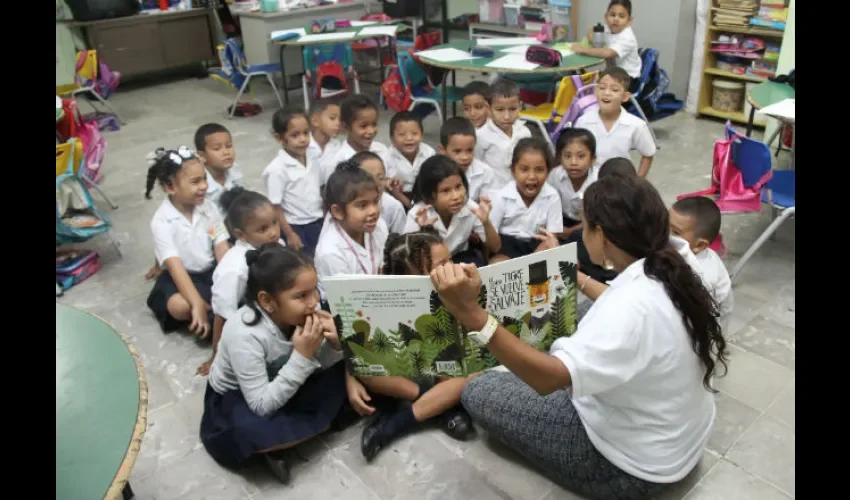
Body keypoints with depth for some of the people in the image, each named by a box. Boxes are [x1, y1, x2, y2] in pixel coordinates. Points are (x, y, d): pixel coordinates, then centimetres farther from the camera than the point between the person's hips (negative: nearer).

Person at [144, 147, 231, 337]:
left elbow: (223, 250, -8)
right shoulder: (162, 221, -19)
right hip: (182, 277, -4)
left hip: (212, 270, 5)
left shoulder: (210, 208, -4)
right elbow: (175, 266, -27)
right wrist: (197, 305, -37)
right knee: (180, 306, -34)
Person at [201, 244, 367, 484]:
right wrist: (302, 356, -39)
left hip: (281, 386, 6)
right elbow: (262, 406, -33)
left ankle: (278, 442, -9)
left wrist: (335, 343, -31)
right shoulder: (244, 334, -34)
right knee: (250, 431, -38)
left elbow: (323, 365, -8)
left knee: (344, 372, -11)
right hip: (234, 399, -6)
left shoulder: (304, 311, -21)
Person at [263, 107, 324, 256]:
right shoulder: (277, 169, -19)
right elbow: (275, 207, -16)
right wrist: (289, 234, -14)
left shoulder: (313, 160, -1)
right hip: (294, 226, -6)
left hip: (317, 222, 6)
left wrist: (326, 217, 11)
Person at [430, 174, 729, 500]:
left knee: (479, 392, -2)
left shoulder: (634, 306, -34)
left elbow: (550, 377, -45)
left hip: (635, 467, -8)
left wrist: (471, 314, -54)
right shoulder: (669, 273, -7)